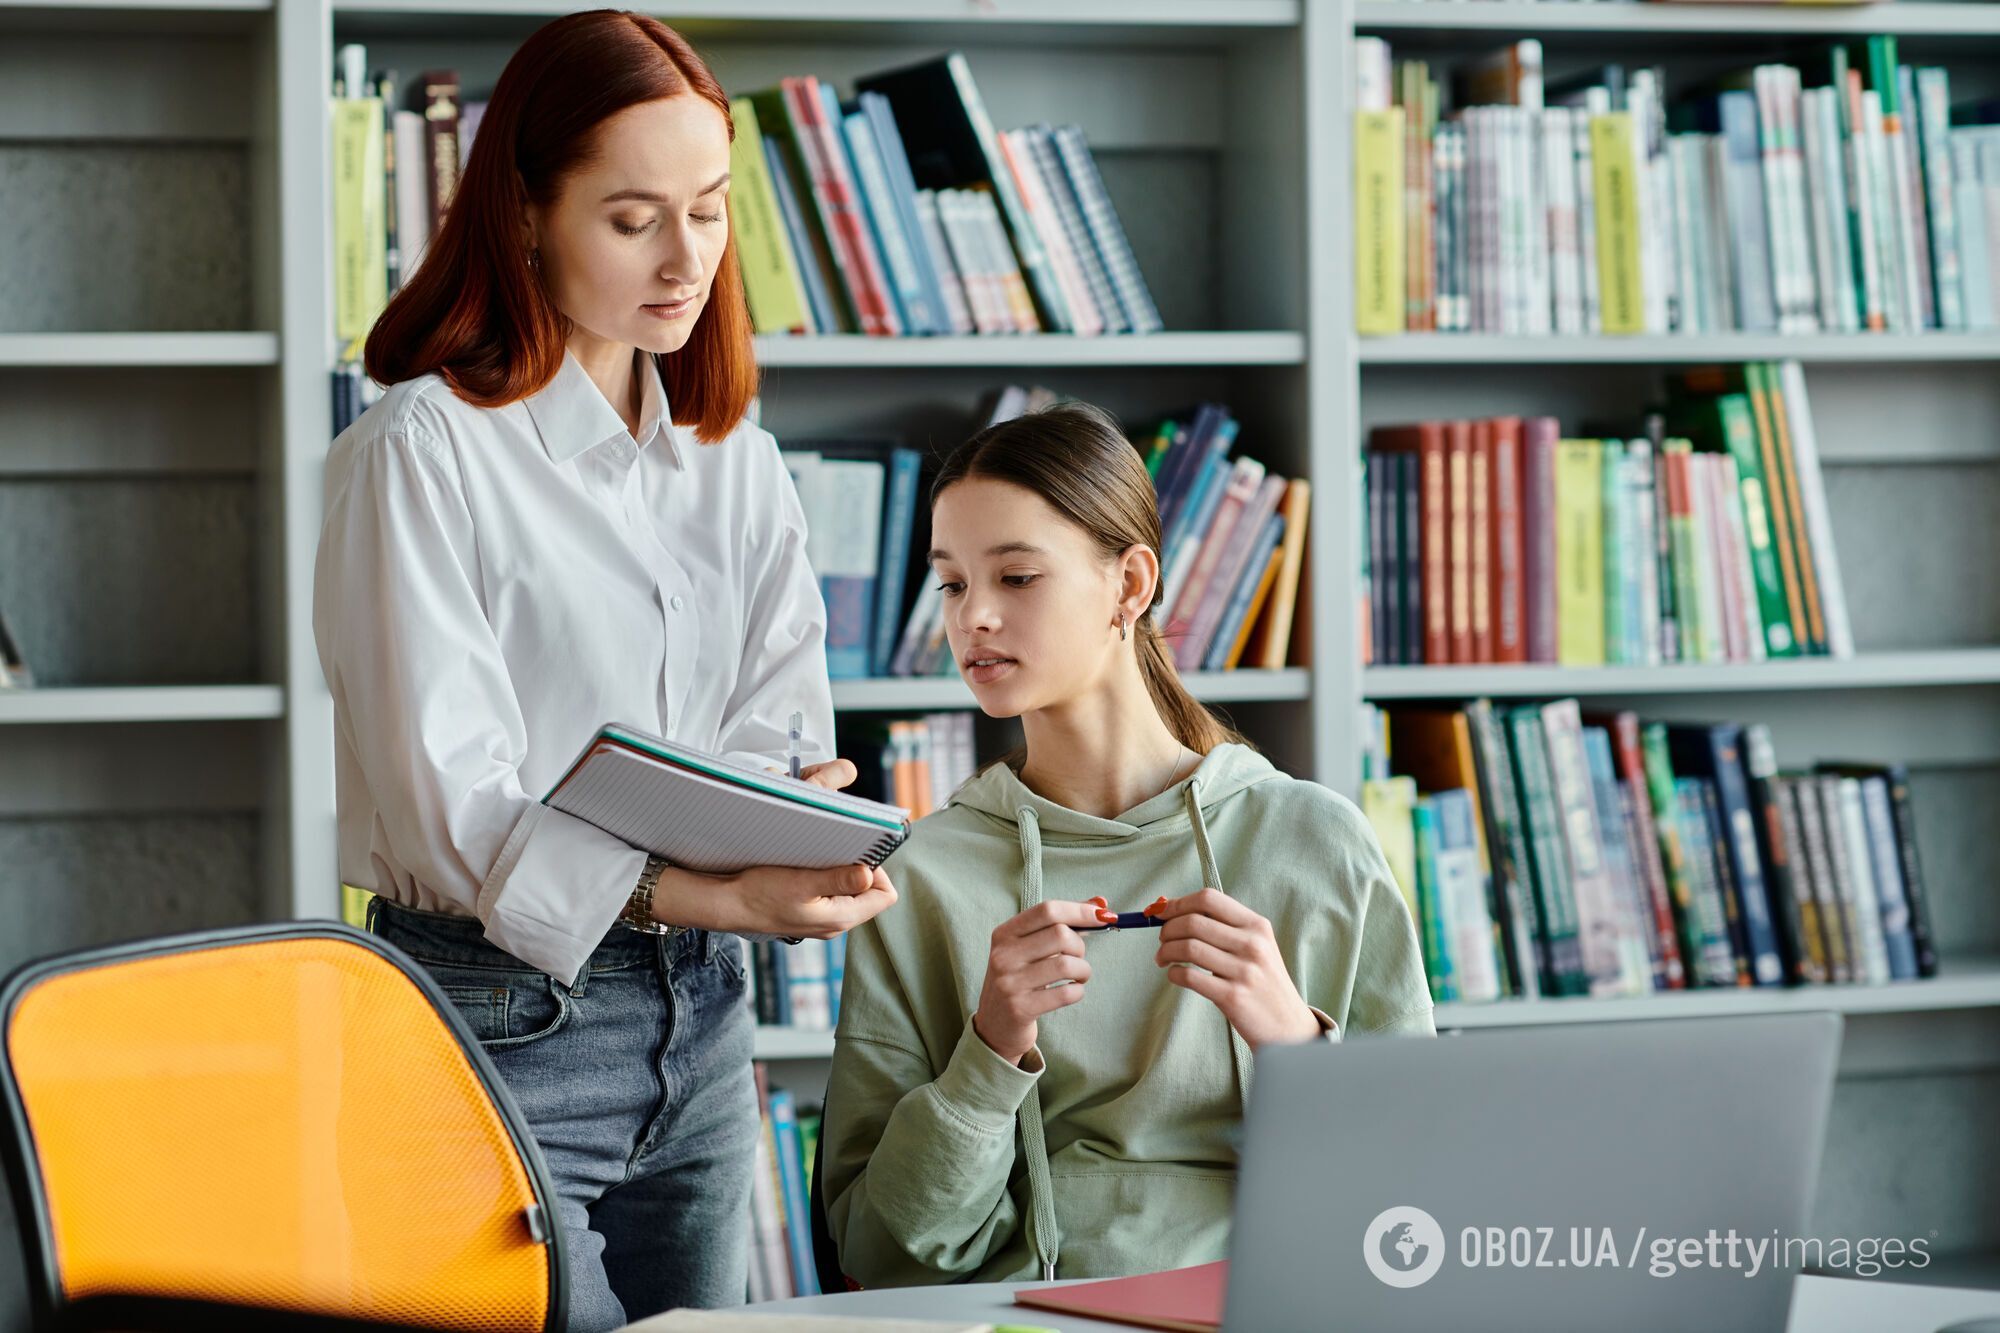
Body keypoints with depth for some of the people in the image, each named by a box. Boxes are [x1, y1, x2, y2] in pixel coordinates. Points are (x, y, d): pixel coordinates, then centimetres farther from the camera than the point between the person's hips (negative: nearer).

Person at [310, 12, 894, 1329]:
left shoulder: (736, 460, 12)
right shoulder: (423, 452, -10)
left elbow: (781, 729, 6)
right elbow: (450, 806, -18)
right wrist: (717, 897, -30)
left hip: (701, 1018, 6)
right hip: (505, 1014, -6)